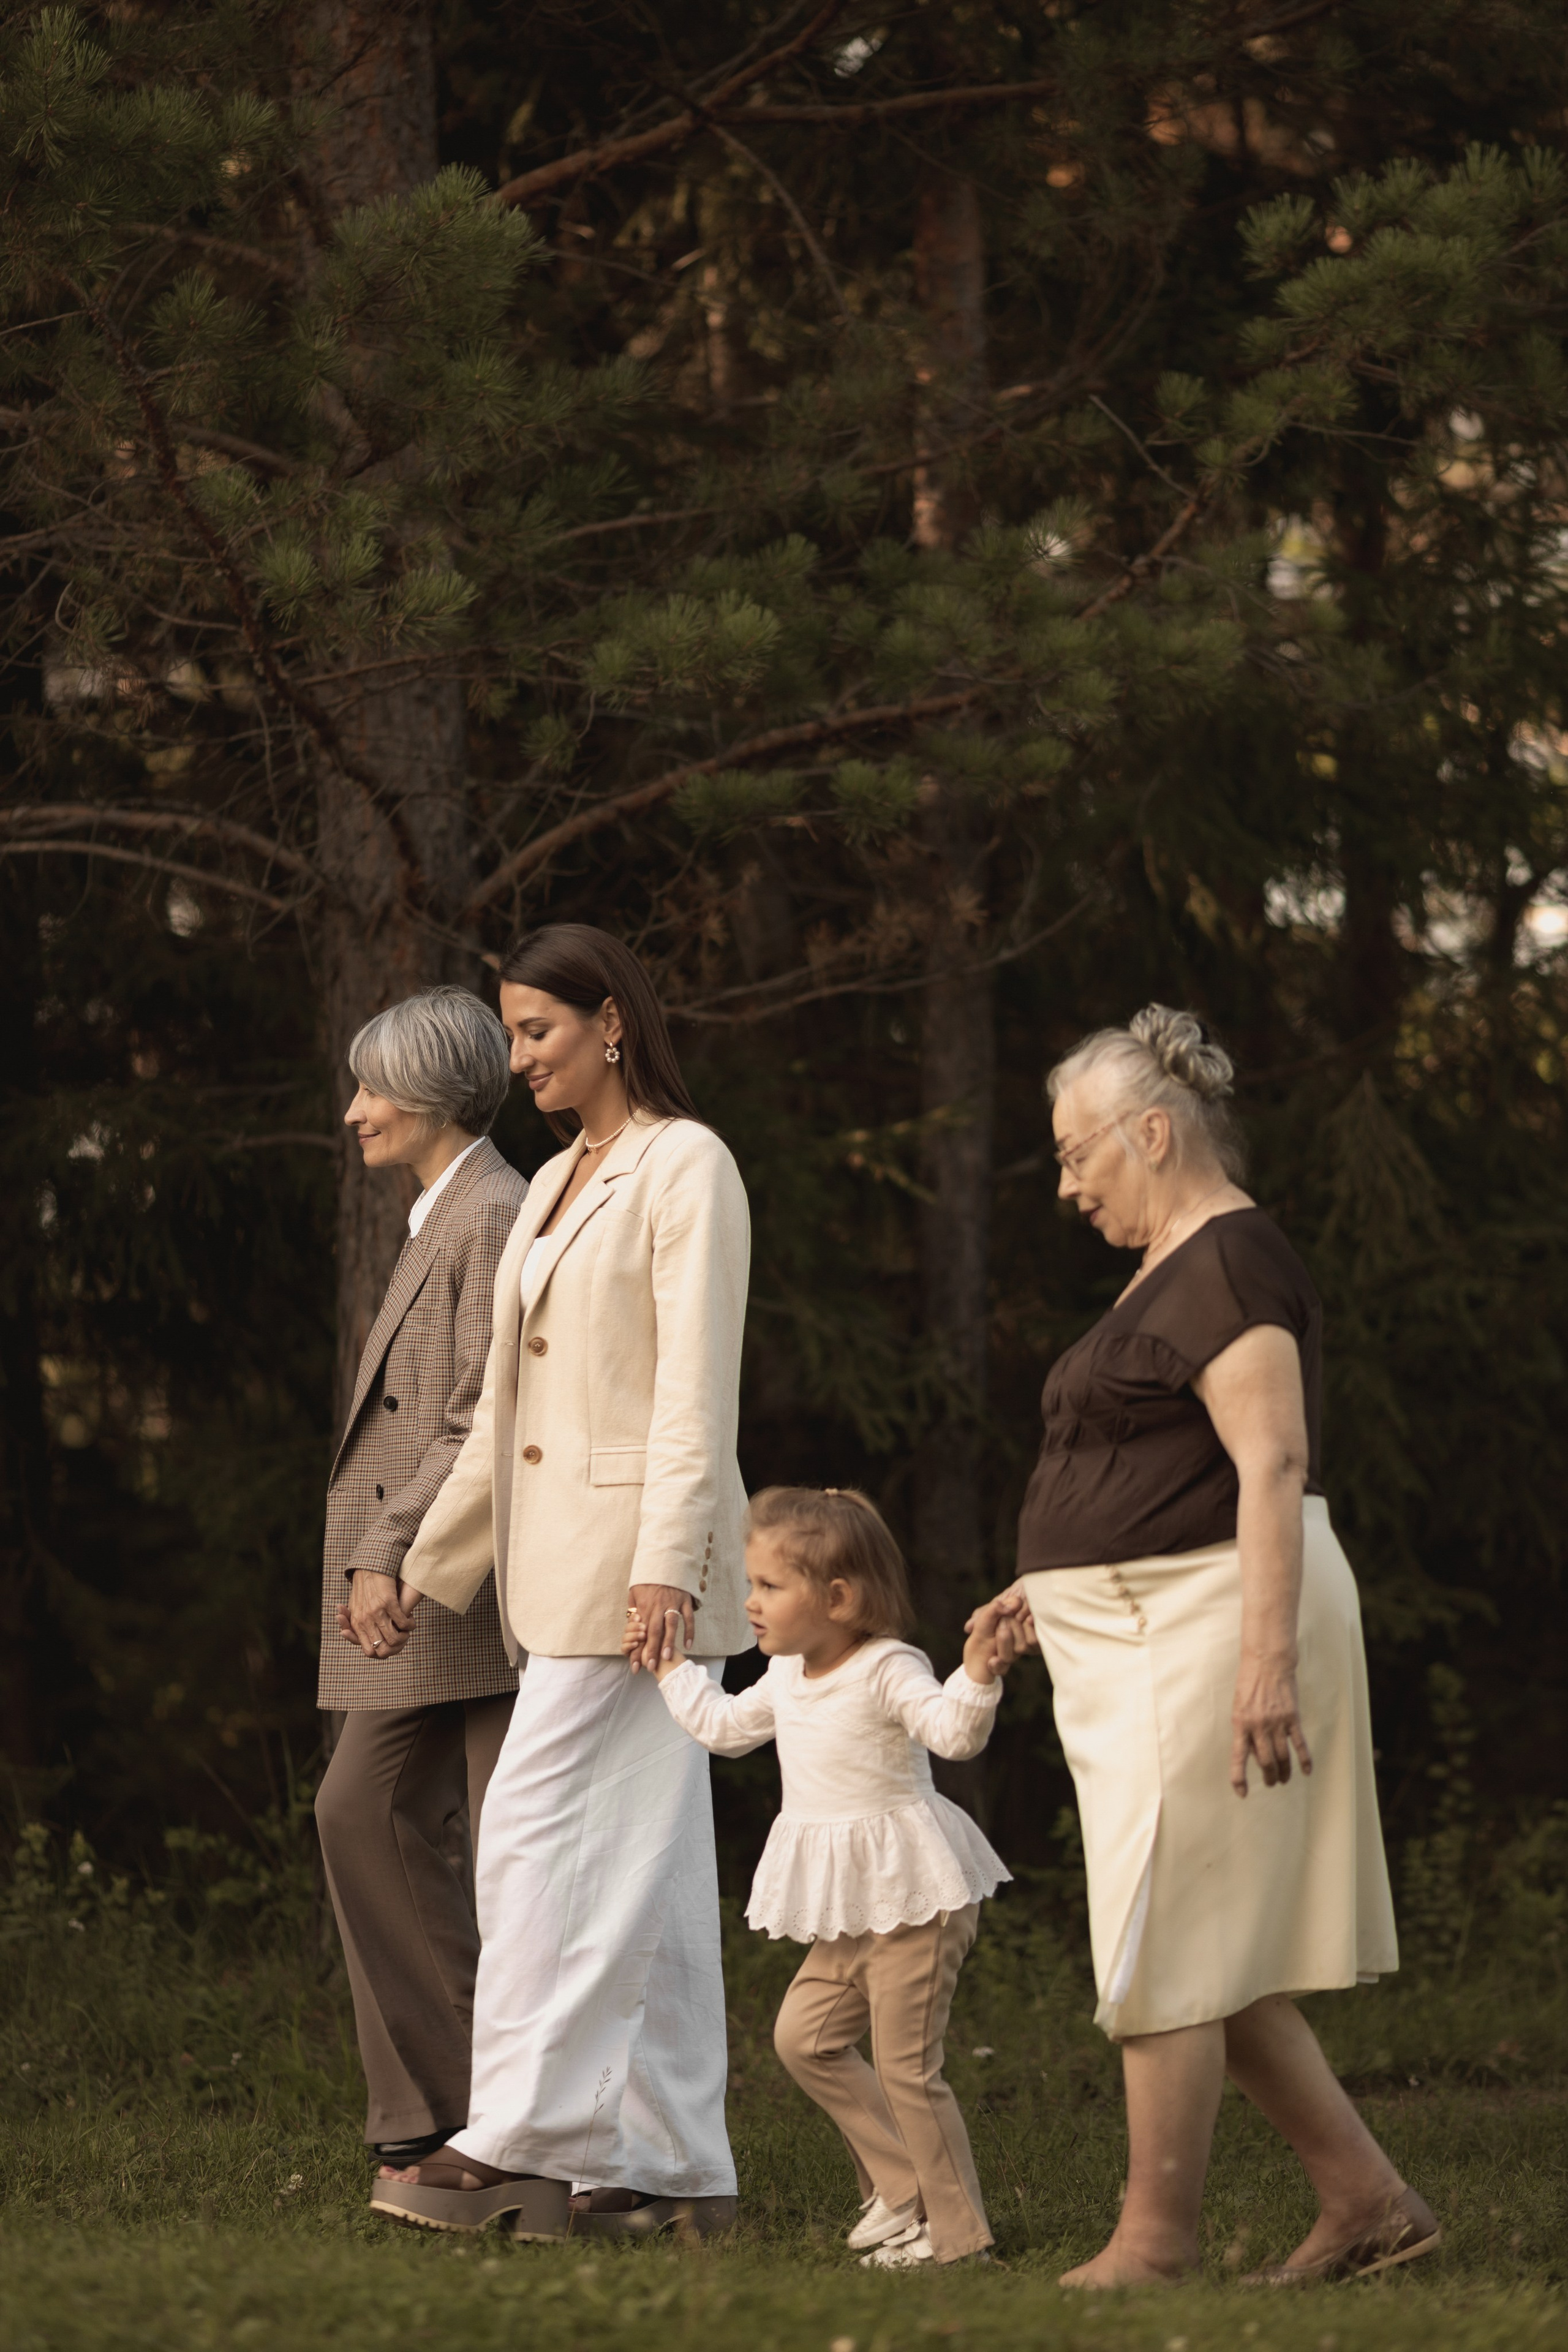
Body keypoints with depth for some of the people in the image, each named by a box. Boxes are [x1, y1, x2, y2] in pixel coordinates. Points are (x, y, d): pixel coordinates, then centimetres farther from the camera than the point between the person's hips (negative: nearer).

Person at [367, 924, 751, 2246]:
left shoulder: (685, 1168, -7)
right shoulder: (556, 1184, 19)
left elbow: (697, 1384, -15)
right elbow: (512, 1401, 23)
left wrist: (664, 1563, -22)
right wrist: (434, 1567, 24)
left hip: (640, 1556, -9)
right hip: (557, 1558, 9)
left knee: (542, 1831, -12)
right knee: (642, 1865, 6)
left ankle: (517, 2140, -12)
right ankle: (677, 2171, 5)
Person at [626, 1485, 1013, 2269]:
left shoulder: (889, 1670, -14)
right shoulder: (788, 1678, 11)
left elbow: (953, 1731, -29)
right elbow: (723, 1726, 28)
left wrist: (977, 1673, -47)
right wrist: (670, 1666, 29)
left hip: (911, 1894, -9)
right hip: (848, 1909, 9)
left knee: (905, 2064, -8)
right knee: (804, 2036, 8)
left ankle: (954, 2228, 1)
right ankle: (900, 2187, 18)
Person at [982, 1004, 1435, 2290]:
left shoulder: (1229, 1267, -14)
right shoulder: (1176, 1270, 18)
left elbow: (1273, 1465, -22)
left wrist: (1270, 1656, -28)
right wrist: (1056, 1588, 21)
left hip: (1211, 1632, -11)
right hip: (1153, 1640, 11)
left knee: (1168, 1952, -5)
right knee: (1216, 1960, 10)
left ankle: (1156, 2234, 1)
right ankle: (1368, 2201, 12)